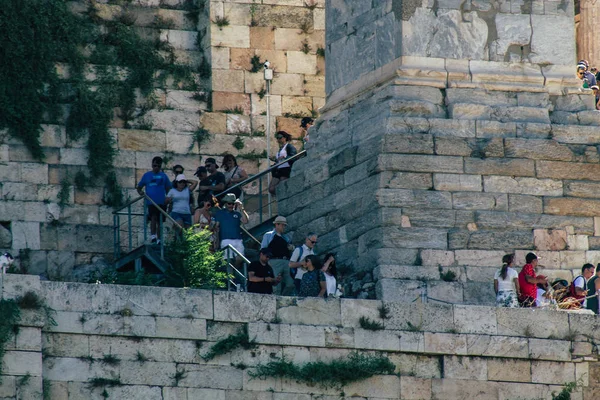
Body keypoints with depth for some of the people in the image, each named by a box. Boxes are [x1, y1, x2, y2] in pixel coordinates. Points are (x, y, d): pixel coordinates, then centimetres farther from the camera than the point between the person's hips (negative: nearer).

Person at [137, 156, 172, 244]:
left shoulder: (163, 176, 11)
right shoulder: (147, 175, 7)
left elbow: (168, 188, 16)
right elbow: (139, 187, 11)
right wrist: (140, 192, -10)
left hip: (162, 202, 3)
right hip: (151, 201, -3)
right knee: (153, 217, -22)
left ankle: (158, 239, 18)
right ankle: (153, 236, -30)